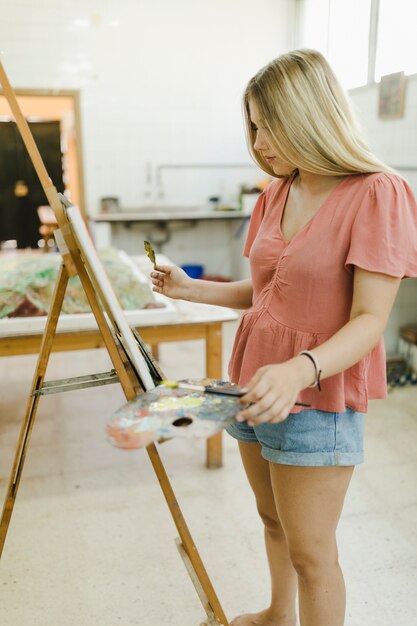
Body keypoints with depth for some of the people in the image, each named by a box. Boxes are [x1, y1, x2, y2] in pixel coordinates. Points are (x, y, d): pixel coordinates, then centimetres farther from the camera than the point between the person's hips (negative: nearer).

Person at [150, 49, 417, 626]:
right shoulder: (275, 194, 7)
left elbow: (369, 320, -19)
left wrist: (302, 368, -36)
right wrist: (190, 289, 4)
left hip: (318, 399, -7)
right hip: (258, 385, 7)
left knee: (310, 550, 6)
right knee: (273, 520, 23)